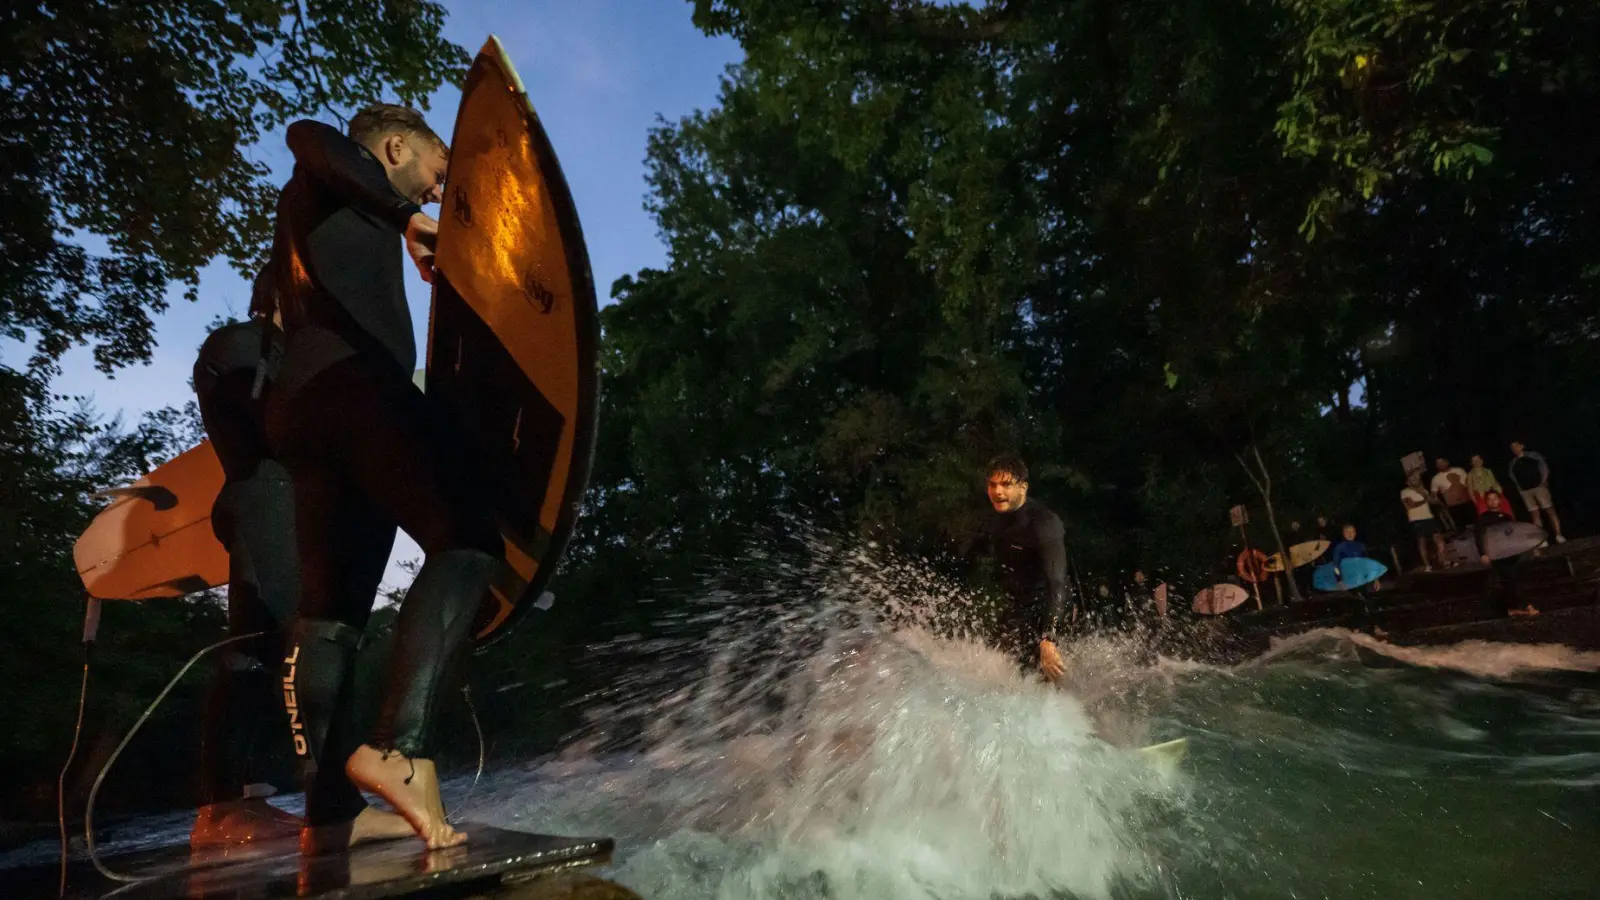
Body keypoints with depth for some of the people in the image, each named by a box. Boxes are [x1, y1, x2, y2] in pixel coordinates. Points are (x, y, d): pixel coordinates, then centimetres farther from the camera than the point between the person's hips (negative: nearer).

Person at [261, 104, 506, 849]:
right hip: (354, 381, -9)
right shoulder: (337, 179, 16)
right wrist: (406, 215, -2)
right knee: (466, 542, -23)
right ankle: (398, 744, -36)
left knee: (329, 604, 2)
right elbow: (308, 137, -8)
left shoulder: (310, 205, 39)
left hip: (300, 402, 10)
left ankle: (327, 802, -1)